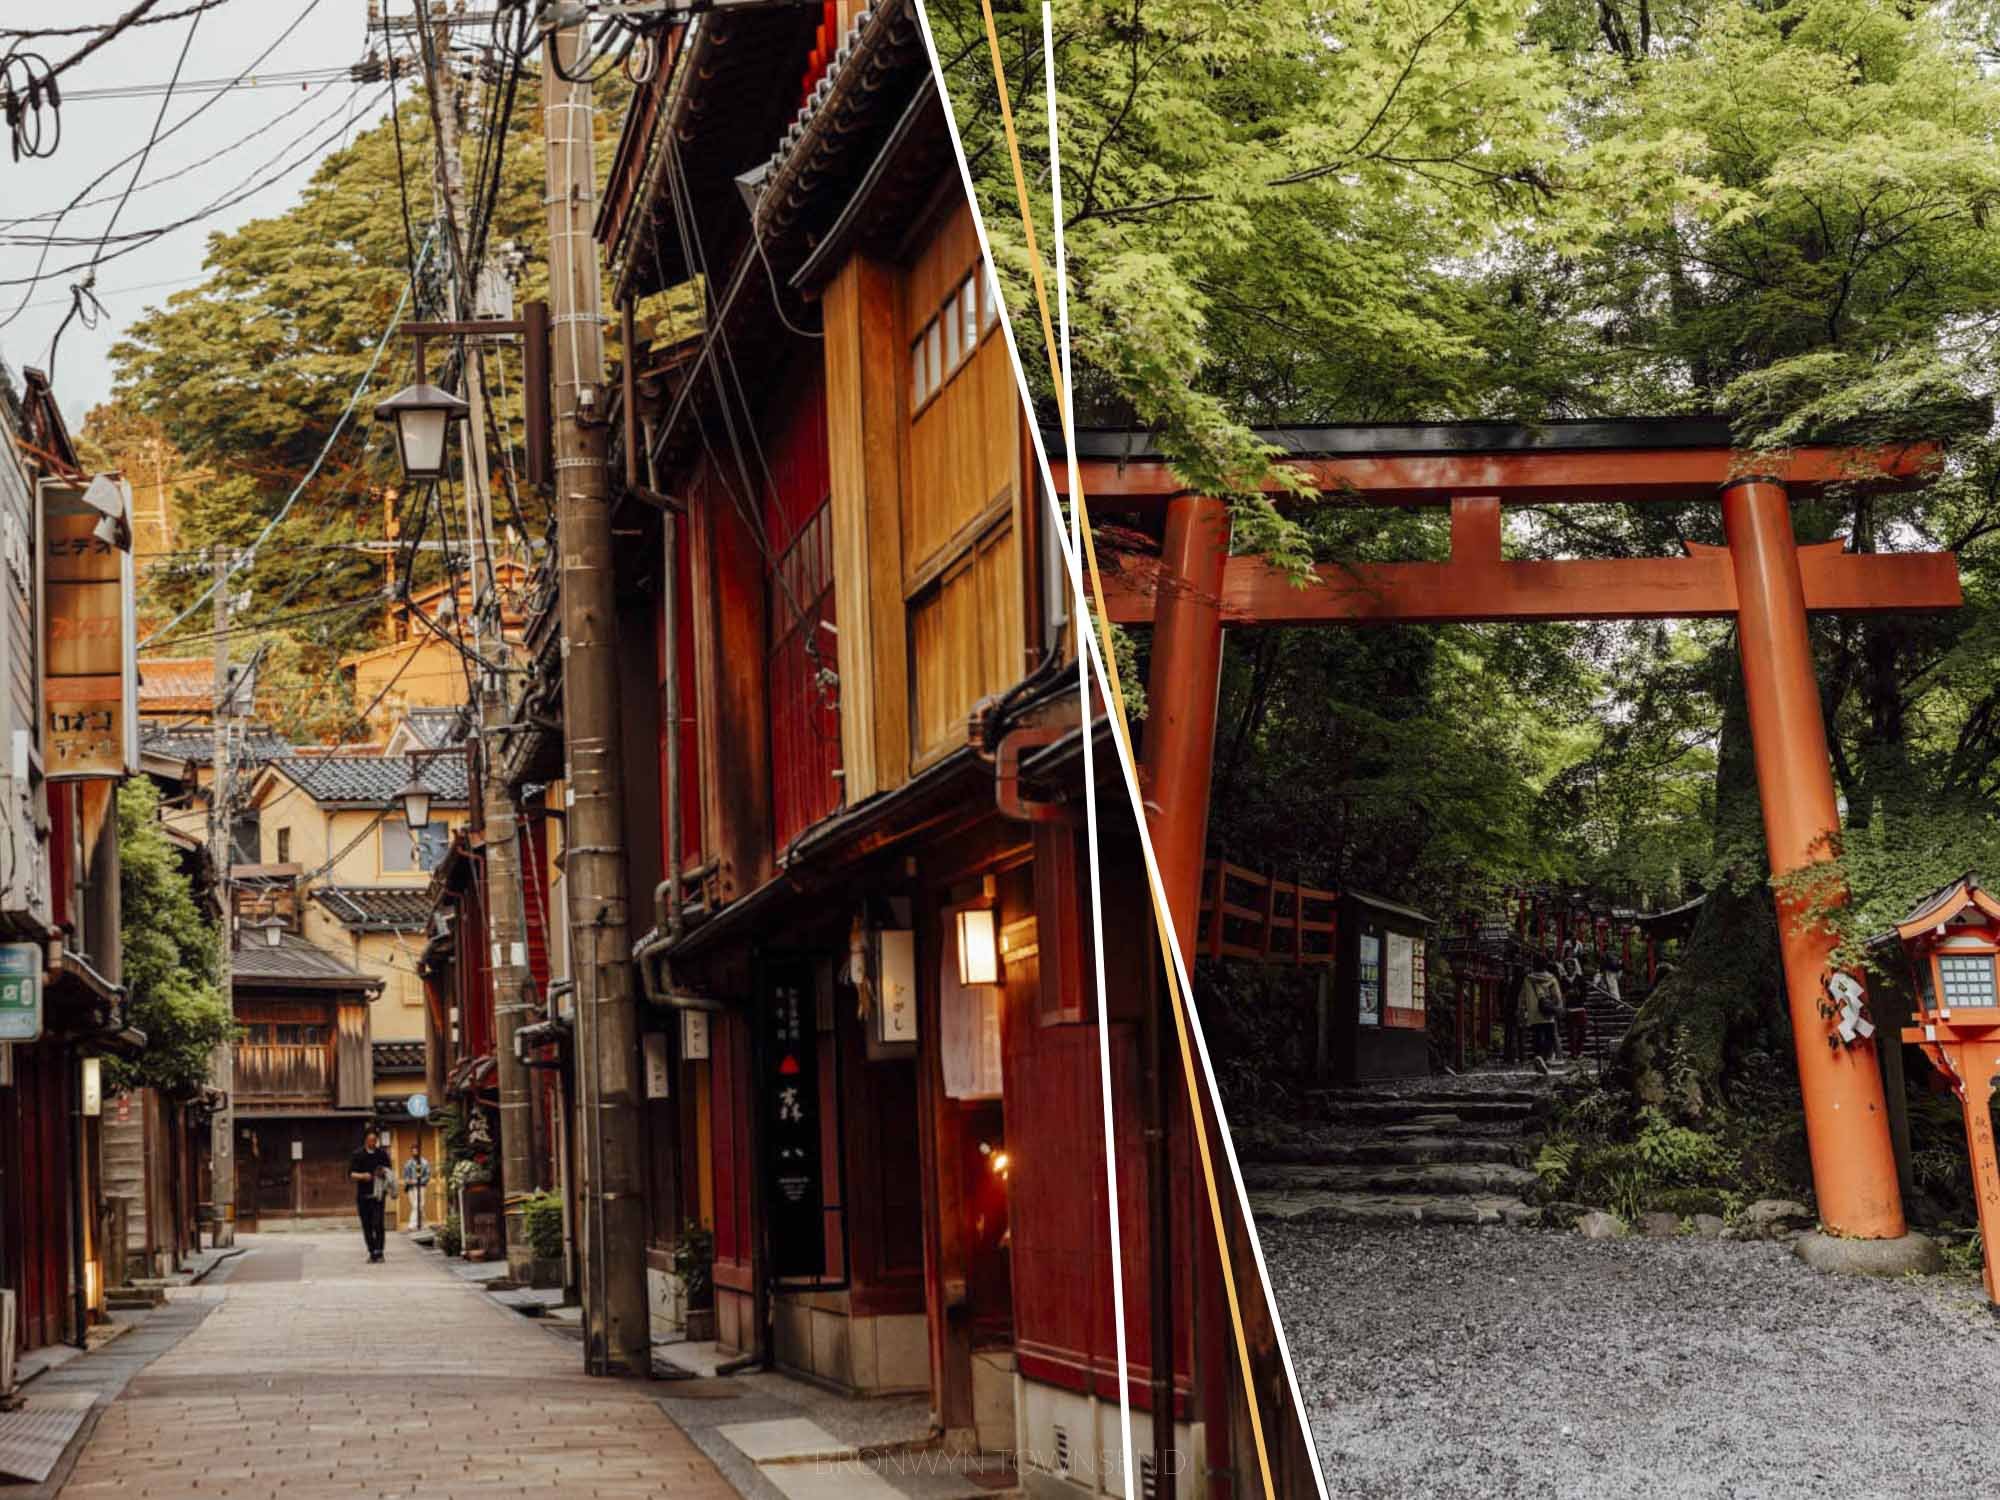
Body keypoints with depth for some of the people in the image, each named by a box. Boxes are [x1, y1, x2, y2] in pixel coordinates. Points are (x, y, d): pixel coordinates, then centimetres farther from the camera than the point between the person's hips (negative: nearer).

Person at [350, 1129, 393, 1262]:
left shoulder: (382, 1154, 6)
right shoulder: (358, 1155, 4)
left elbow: (390, 1171, 13)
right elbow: (351, 1173, 2)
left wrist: (384, 1173, -11)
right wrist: (362, 1176, -17)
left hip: (378, 1193, -1)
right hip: (363, 1195, 1)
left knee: (378, 1223, -12)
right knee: (366, 1225, 4)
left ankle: (379, 1251, -8)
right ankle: (372, 1253, 12)